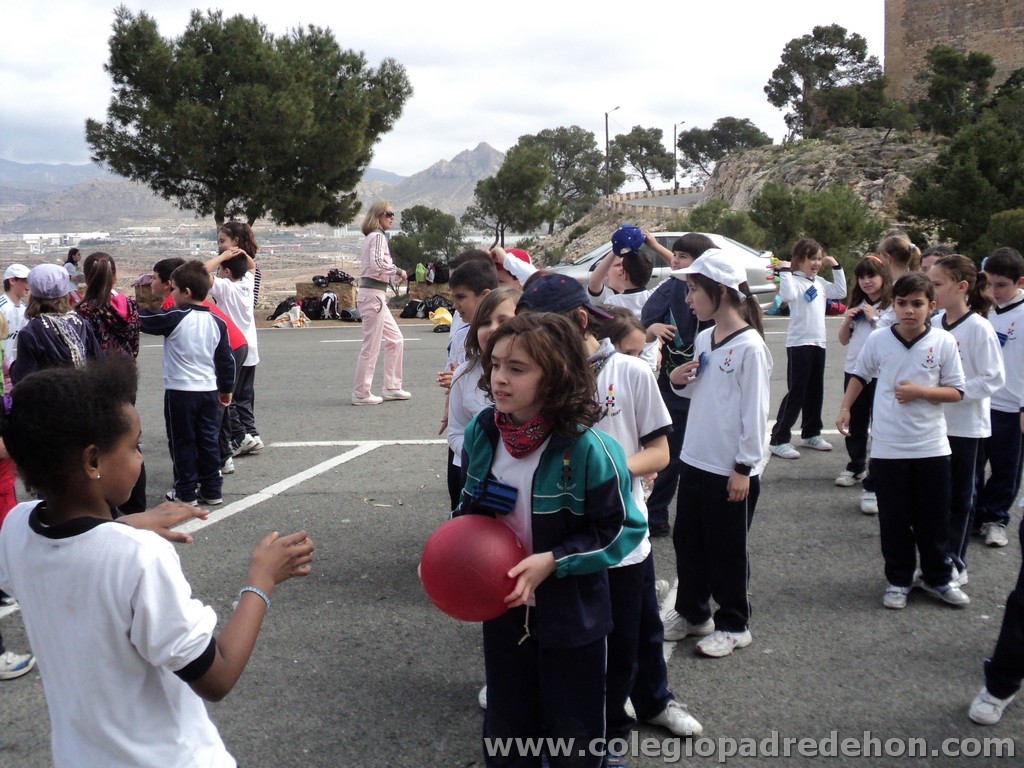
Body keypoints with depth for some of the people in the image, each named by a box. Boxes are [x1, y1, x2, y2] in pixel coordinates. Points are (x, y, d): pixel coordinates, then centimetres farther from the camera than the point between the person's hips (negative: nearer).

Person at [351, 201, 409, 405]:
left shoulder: (373, 237, 20)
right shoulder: (378, 236, -11)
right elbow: (378, 263, -25)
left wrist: (394, 273, 9)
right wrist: (398, 271, -11)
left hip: (375, 294, 10)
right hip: (373, 294, -10)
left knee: (395, 340, 15)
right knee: (371, 346, -4)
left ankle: (392, 387, 19)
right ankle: (361, 394, 3)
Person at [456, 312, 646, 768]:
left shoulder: (587, 449, -24)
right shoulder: (481, 432, -7)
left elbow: (621, 529, -15)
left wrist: (553, 561, -23)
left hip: (571, 615, -4)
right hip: (501, 606, 5)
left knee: (571, 731, 15)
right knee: (506, 728, 20)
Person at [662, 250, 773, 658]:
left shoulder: (749, 346, -16)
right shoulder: (702, 340, 7)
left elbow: (755, 410, -16)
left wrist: (744, 467, -15)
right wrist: (680, 381, -3)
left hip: (730, 470, -8)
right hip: (695, 460, 8)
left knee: (726, 550, 7)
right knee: (687, 541, 17)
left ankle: (733, 625, 24)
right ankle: (692, 613, 34)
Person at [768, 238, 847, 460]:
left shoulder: (819, 282, 13)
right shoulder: (793, 280, -10)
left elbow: (841, 292, 16)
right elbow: (788, 295, -30)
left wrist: (836, 267, 13)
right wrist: (784, 271, -21)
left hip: (818, 342, 8)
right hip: (799, 343, -8)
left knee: (815, 391, 15)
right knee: (796, 392, -7)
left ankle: (810, 434, 28)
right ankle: (779, 439, -3)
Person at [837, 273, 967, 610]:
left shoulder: (944, 342, -7)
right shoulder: (878, 340, -4)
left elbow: (956, 392, -3)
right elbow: (860, 376, 12)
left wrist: (920, 391, -17)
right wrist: (845, 408, 4)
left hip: (931, 447, 0)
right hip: (887, 447, 0)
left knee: (933, 519, 10)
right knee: (894, 520, 9)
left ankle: (938, 578, 28)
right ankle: (898, 580, 24)